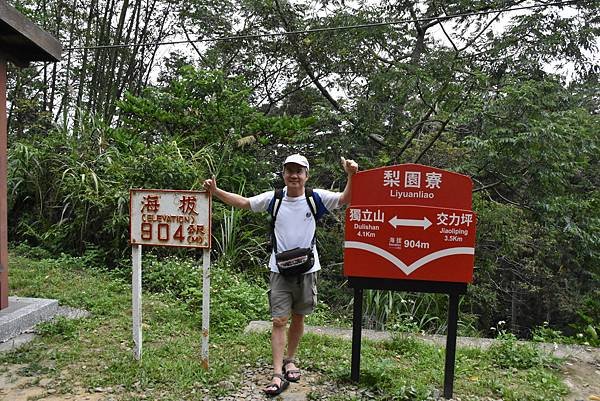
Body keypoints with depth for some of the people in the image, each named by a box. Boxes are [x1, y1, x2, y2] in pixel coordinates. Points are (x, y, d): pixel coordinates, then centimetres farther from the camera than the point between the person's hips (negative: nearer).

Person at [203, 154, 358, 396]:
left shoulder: (316, 198, -3)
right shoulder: (273, 198, 0)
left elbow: (344, 199, -6)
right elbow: (243, 202, 6)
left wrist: (351, 177, -23)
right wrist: (216, 191, -2)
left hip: (307, 269, 1)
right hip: (280, 269, 0)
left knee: (298, 318, 15)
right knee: (279, 321, -2)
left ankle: (290, 360, 35)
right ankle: (278, 375, 5)